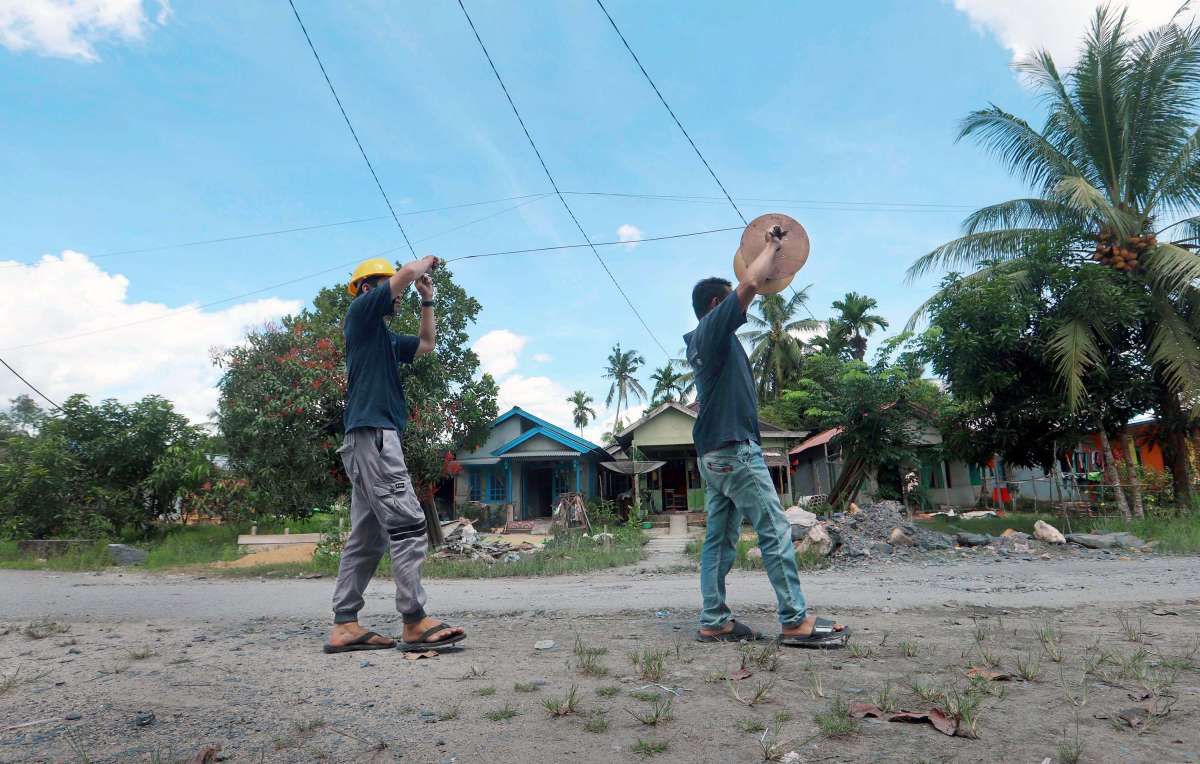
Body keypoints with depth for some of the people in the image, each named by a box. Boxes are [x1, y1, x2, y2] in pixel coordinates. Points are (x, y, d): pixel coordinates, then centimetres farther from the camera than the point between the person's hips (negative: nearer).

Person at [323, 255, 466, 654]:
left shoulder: (386, 337, 26)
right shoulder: (360, 311, 2)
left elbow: (426, 344, 37)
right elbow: (408, 272, -7)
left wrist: (427, 299, 32)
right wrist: (426, 261, 14)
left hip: (373, 438, 10)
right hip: (373, 432, -10)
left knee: (366, 537, 7)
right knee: (407, 524, -15)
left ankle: (344, 625, 9)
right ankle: (415, 622, -16)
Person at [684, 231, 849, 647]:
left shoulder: (701, 340, 21)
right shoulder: (714, 327, -6)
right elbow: (749, 285, -17)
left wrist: (770, 256, 38)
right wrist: (770, 247, 1)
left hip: (713, 453, 10)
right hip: (735, 449, -10)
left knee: (720, 539, 8)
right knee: (775, 532, -7)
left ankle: (714, 621, 9)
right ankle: (796, 621, -4)